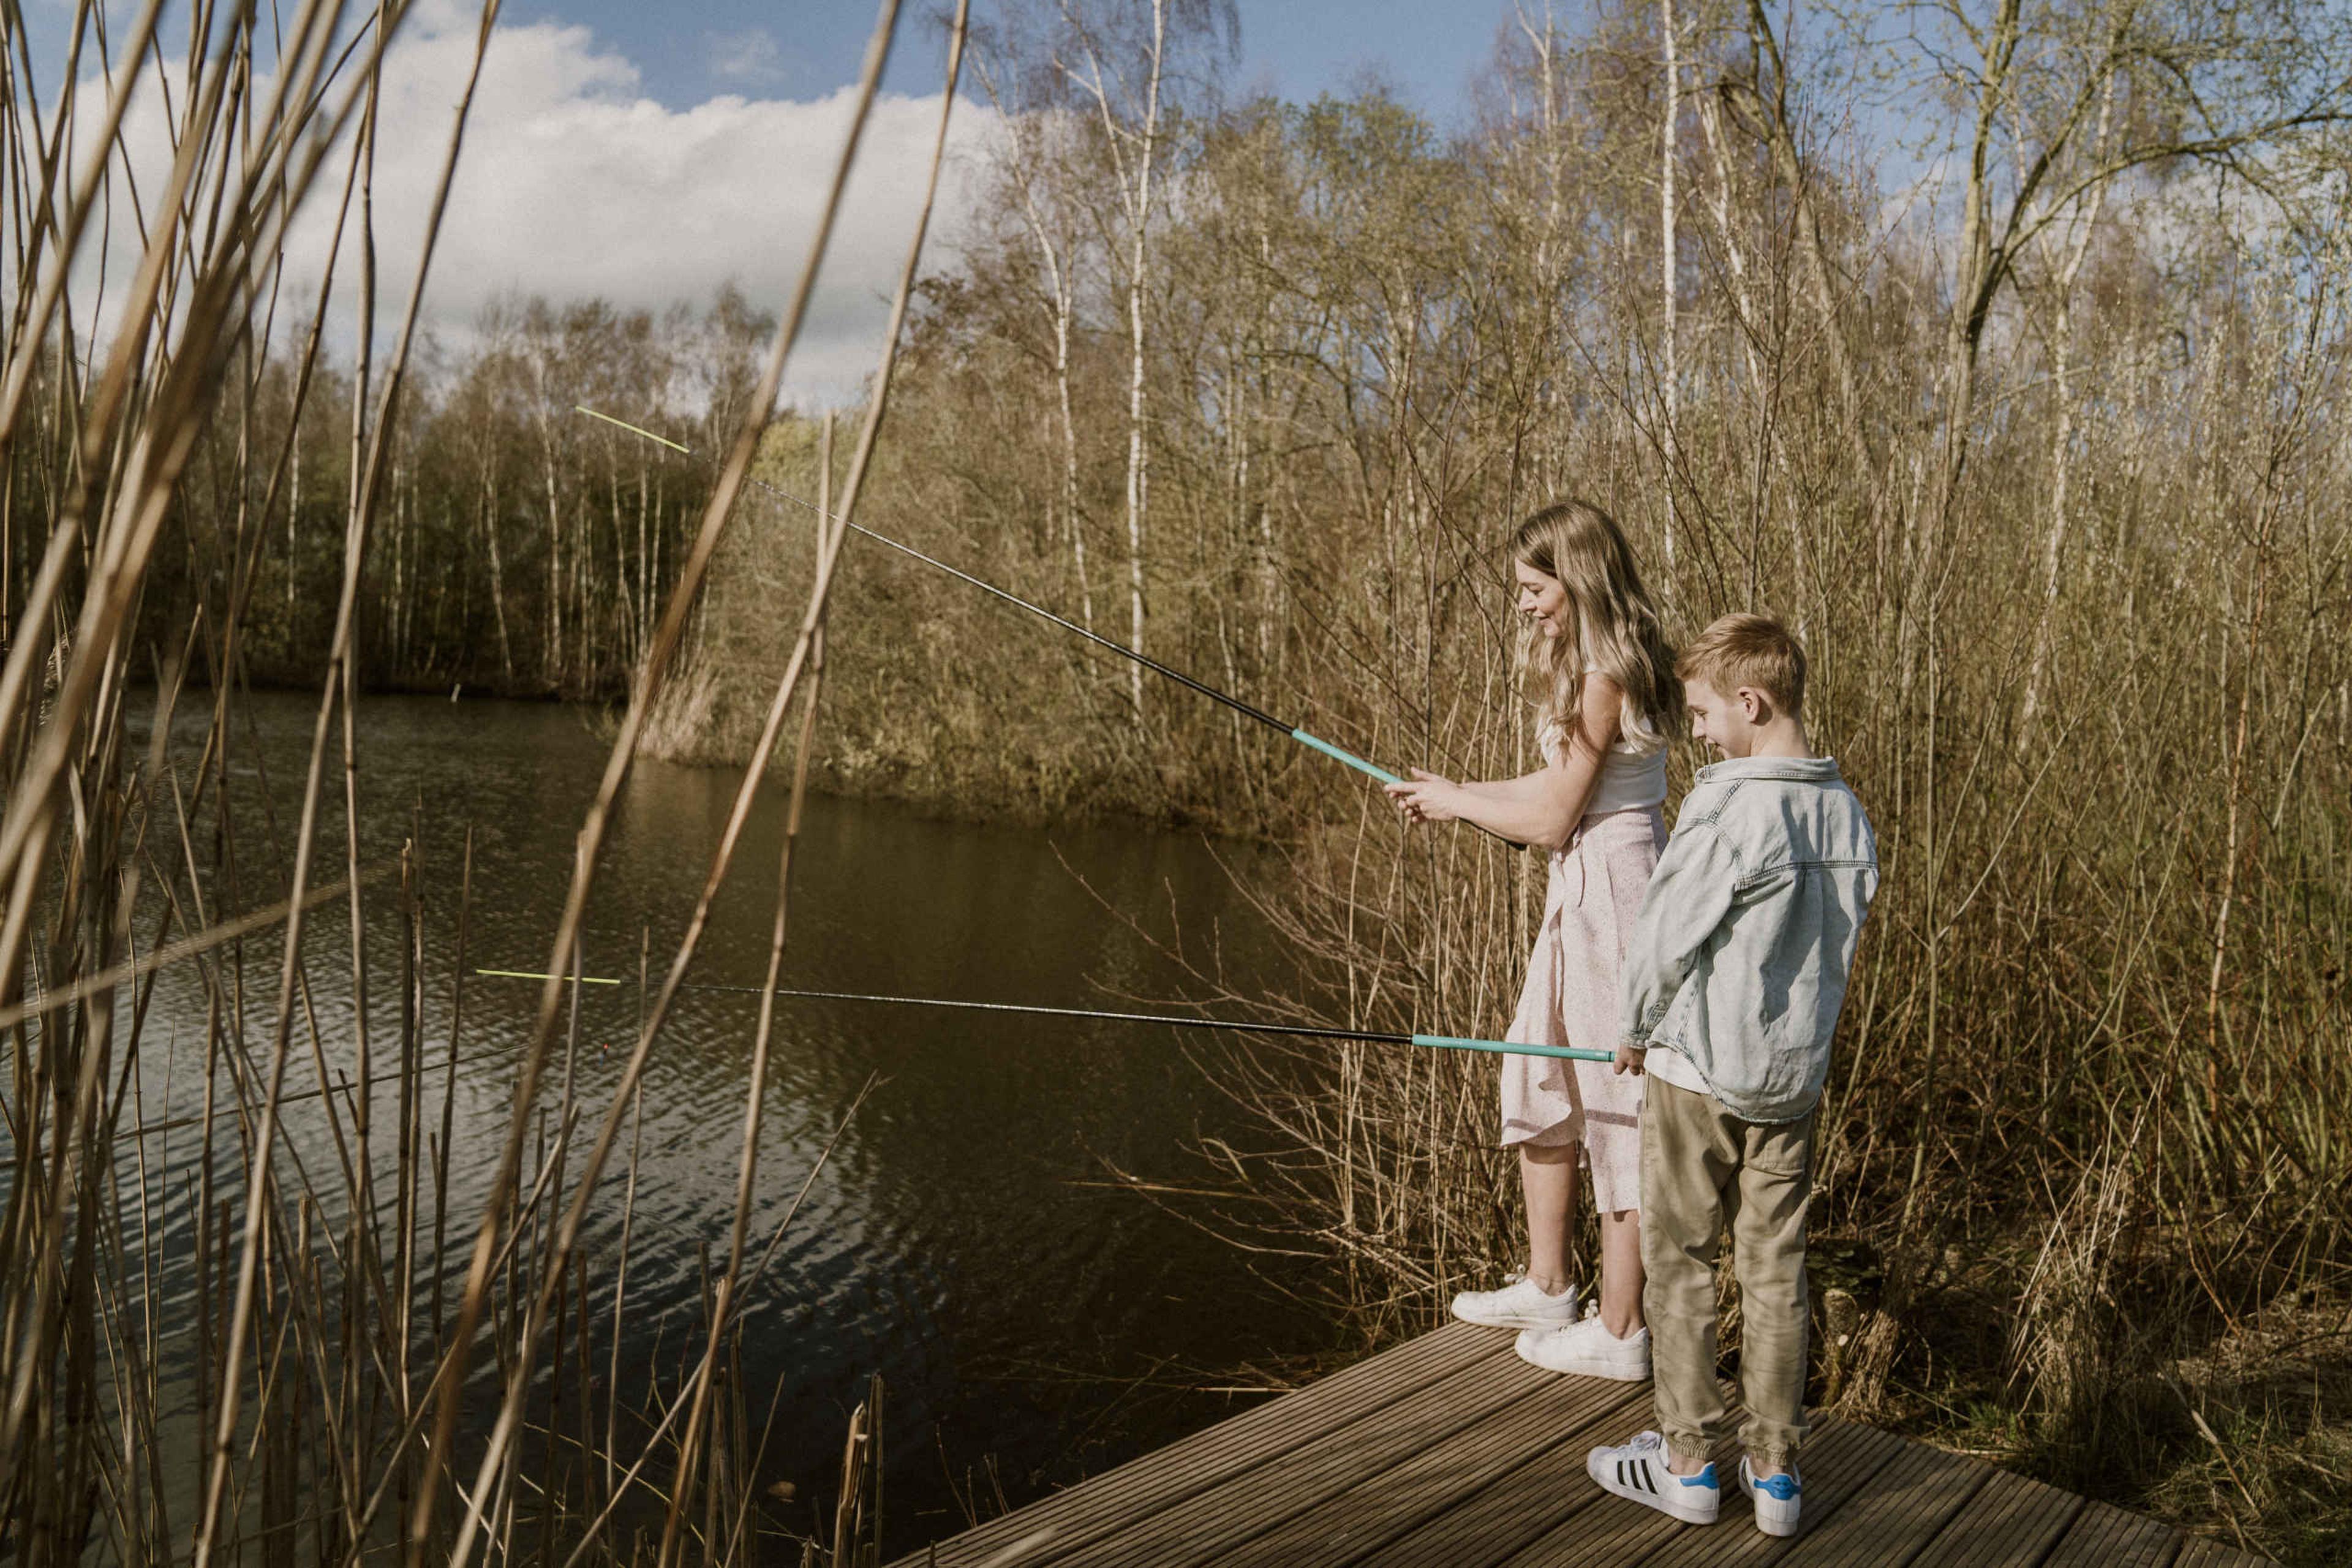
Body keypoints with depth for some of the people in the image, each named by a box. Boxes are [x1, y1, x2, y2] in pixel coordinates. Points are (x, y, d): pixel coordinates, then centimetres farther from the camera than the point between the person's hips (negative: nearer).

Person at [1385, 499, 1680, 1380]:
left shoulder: (1603, 677, -20)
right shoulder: (1587, 665, 12)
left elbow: (1550, 818, -18)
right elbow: (1558, 786, 17)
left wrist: (1459, 805, -2)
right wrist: (1451, 793, 12)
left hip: (1612, 888, -11)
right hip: (1585, 888, 11)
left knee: (1616, 1104, 0)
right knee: (1539, 1081, 18)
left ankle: (1619, 1334, 13)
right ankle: (1547, 1289, 32)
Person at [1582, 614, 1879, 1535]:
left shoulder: (1726, 811, -20)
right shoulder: (1847, 816, 2)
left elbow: (1666, 938, -15)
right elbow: (1836, 942, 9)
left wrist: (1636, 1032, 1)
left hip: (1700, 1071, -6)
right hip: (1797, 1074, 7)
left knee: (1680, 1262, 8)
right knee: (1776, 1268, 13)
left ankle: (1687, 1463, 17)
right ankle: (1776, 1472, 21)